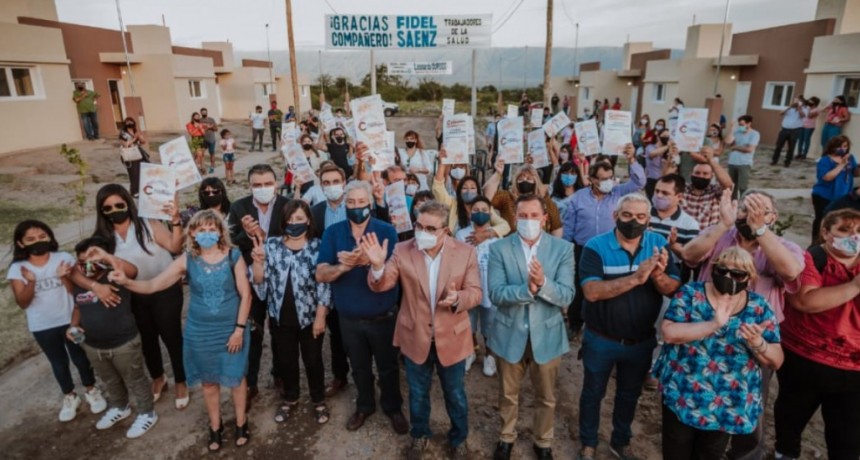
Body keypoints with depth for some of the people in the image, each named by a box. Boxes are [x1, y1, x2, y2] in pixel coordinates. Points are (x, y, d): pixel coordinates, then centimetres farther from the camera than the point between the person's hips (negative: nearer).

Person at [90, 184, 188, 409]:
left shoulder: (148, 225, -16)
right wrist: (95, 285, -28)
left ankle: (181, 382, 31)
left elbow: (175, 247, -27)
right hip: (134, 298, 4)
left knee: (172, 337, 9)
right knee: (147, 340, 23)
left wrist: (175, 221, -40)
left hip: (165, 293, -4)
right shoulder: (102, 238, -7)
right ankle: (158, 379, 48)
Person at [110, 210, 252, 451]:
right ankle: (215, 426, 40)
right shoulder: (186, 260, -8)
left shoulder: (233, 256, -14)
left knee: (235, 377, 13)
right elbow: (152, 285, -9)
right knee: (209, 380, 18)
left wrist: (239, 329, -13)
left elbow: (245, 294, -12)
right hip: (200, 332, 2)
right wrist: (126, 282, -28)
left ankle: (241, 422, 37)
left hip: (231, 330, -2)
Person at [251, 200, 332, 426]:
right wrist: (258, 261, -20)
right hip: (281, 316, 3)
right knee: (286, 360, 18)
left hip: (309, 316, -2)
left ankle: (319, 401, 33)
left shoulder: (317, 247, -9)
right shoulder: (271, 245, -2)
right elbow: (260, 281, -2)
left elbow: (324, 285, -9)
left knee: (313, 360, 12)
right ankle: (290, 399, 40)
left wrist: (320, 316, -11)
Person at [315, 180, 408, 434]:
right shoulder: (333, 232, -6)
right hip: (349, 319, 2)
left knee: (388, 366, 17)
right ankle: (365, 406, 47)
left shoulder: (386, 231, -13)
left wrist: (369, 260, -39)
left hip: (383, 317, -2)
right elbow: (320, 274, -13)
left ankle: (393, 407, 41)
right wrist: (343, 266, -33)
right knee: (359, 367, 23)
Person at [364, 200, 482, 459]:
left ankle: (459, 439, 46)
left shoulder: (465, 252, -11)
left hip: (451, 338, 0)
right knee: (418, 393, 22)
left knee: (455, 394, 20)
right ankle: (420, 436, 48)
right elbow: (381, 285, -10)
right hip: (415, 337, 1)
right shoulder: (403, 251, -10)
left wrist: (458, 298, -33)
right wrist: (378, 265, -32)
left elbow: (475, 292, -10)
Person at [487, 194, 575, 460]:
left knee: (546, 397, 19)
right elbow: (496, 294, -18)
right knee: (508, 394, 20)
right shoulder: (499, 249, -10)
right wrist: (528, 288, -33)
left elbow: (566, 296, -14)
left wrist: (543, 283, -33)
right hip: (510, 334, 0)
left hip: (547, 335, 1)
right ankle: (506, 438, 45)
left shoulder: (563, 249, -8)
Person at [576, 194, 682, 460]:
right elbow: (591, 291, -31)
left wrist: (659, 276, -33)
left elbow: (674, 289, -11)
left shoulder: (659, 245, -8)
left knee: (630, 394, 23)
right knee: (593, 393, 17)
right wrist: (635, 278, -39)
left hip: (641, 342, 3)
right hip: (601, 341, -3)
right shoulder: (596, 246, -19)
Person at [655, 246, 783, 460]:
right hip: (682, 395, -2)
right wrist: (714, 324, -32)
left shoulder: (759, 308, -4)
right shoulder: (691, 293, -10)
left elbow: (776, 361, -4)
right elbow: (669, 332, -21)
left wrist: (758, 344, -26)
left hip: (729, 405, 2)